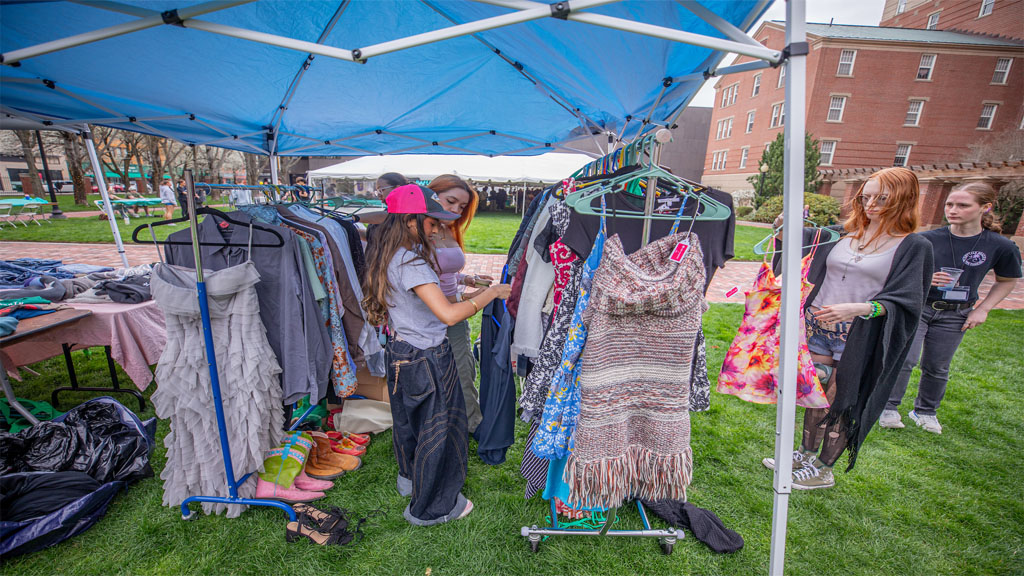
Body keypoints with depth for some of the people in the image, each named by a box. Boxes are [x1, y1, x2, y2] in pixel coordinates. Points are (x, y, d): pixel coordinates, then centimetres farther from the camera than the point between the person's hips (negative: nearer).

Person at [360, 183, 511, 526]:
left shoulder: (388, 255, 4)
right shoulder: (411, 263, -27)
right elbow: (449, 314, -34)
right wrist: (492, 293, -23)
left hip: (399, 352, 10)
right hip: (426, 359, -10)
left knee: (408, 420, 27)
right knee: (438, 429, 9)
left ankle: (409, 479, 53)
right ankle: (431, 507, 30)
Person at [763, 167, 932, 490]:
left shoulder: (914, 247, -3)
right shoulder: (842, 234, 7)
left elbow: (904, 302, -11)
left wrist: (859, 309, -29)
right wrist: (786, 224, -7)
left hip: (858, 340, -4)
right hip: (817, 330, 4)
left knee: (840, 404, 7)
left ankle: (824, 469, 25)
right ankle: (806, 454, 34)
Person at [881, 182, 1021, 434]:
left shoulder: (1001, 247, -3)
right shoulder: (927, 240, -9)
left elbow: (1007, 281, 11)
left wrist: (982, 309, 3)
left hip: (954, 316, 2)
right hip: (917, 307, -2)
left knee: (937, 367, 12)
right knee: (905, 358, -10)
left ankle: (925, 411, 31)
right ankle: (888, 408, 4)